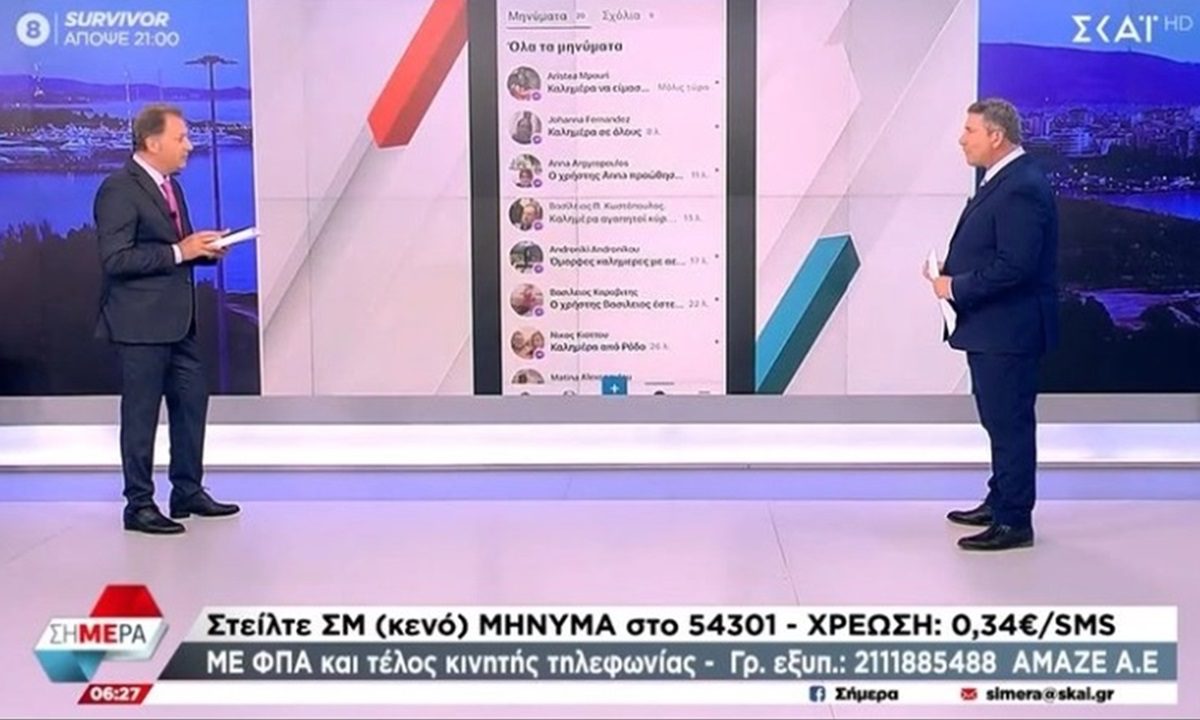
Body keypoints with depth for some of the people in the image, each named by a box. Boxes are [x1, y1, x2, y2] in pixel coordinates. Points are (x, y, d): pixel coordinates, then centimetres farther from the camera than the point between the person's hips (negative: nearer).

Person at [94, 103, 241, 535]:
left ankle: (187, 492, 26)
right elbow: (115, 259, -21)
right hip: (140, 322, -9)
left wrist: (202, 250, 3)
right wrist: (179, 251, -21)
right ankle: (139, 505, 10)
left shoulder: (170, 186, 14)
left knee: (192, 402, 13)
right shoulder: (119, 190, -14)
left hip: (177, 320, 9)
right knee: (141, 414, 0)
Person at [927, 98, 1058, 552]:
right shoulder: (1003, 180, 14)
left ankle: (1013, 522, 4)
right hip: (991, 328, 11)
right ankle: (999, 502, 32)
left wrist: (956, 288, -17)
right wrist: (950, 272, 4)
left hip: (1008, 330, -11)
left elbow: (1014, 265, -26)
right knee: (1000, 421, 20)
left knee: (1010, 424, -3)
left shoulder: (1021, 188, -19)